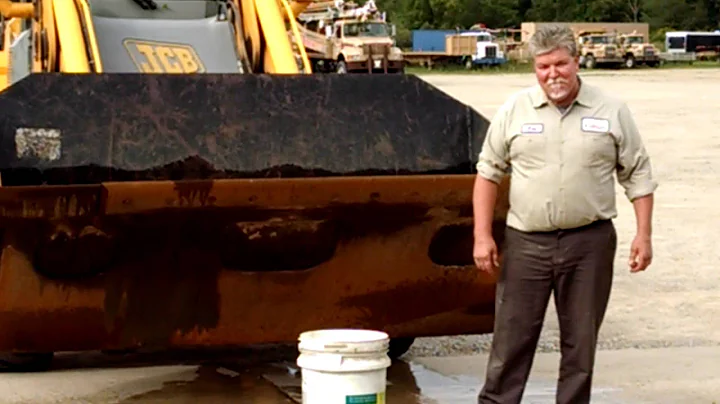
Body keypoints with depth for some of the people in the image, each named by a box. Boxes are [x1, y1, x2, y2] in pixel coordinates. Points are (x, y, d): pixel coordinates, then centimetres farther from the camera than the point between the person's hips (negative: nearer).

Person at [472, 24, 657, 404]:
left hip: (590, 241, 0)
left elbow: (637, 176, 4)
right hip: (526, 241, 0)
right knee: (512, 335, 3)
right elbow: (488, 172, 6)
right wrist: (482, 236, 0)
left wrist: (643, 235, -3)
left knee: (581, 339, 7)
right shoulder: (514, 110, 2)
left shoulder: (612, 111, 1)